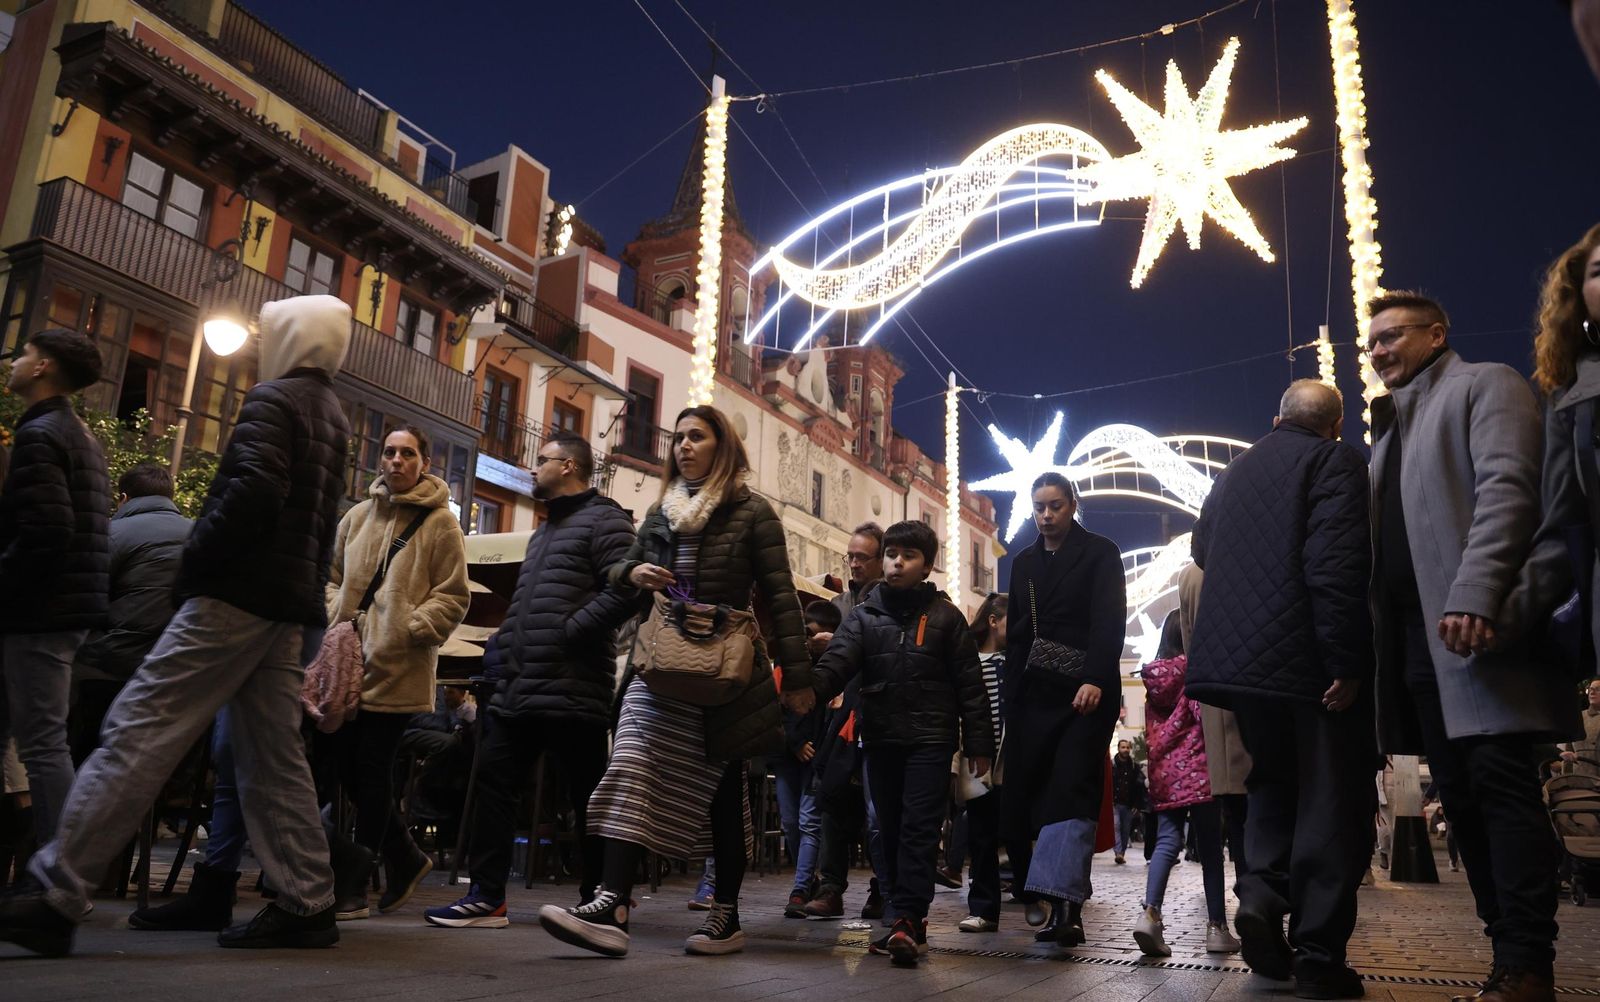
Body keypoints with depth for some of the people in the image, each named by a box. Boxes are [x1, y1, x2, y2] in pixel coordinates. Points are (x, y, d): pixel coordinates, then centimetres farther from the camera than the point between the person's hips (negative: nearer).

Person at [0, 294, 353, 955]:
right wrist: (307, 592, 16)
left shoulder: (272, 400, -5)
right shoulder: (333, 417, 21)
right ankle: (306, 902, 9)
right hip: (287, 604, 9)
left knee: (139, 730, -9)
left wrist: (196, 559, -12)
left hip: (236, 594, -9)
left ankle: (53, 893, -8)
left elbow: (252, 490, -21)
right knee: (274, 757, 8)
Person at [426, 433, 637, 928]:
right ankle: (487, 895, 12)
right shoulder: (545, 530, 25)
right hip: (518, 688, 9)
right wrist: (505, 645, 13)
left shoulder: (603, 520, -5)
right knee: (492, 780, 6)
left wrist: (567, 632, -17)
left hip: (571, 692, -9)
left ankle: (598, 899, 13)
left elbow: (624, 590, -19)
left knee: (587, 795, 1)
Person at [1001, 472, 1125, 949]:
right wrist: (1009, 692, 9)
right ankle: (1035, 892, 12)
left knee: (1072, 792, -13)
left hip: (1084, 693, -5)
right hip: (1031, 695, 5)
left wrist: (1094, 680, -23)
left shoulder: (1100, 553, 3)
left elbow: (1109, 621, -9)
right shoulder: (1023, 563, 18)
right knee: (1022, 796, -1)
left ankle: (1064, 905, -18)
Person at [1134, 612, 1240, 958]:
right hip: (1198, 770, -5)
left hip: (1163, 772, 5)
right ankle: (1216, 927, 8)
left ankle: (1150, 913, -18)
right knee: (1209, 848, 3)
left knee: (1167, 842, 1)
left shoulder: (1153, 675, 12)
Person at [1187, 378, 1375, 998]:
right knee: (1330, 801, 4)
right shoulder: (1335, 463, -6)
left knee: (1274, 783, 21)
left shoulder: (1233, 473, 14)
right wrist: (1346, 662, -19)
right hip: (1312, 662, -6)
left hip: (1240, 660, 6)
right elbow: (1336, 567, -19)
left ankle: (1261, 894, 0)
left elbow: (1202, 553, 23)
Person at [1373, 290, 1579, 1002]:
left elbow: (1506, 489, -12)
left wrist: (1473, 595, -25)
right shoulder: (1391, 427, 26)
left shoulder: (1484, 385, 4)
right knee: (1461, 798, 6)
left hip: (1477, 626, -8)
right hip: (1417, 640, 8)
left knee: (1501, 784, -10)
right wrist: (1381, 641, 13)